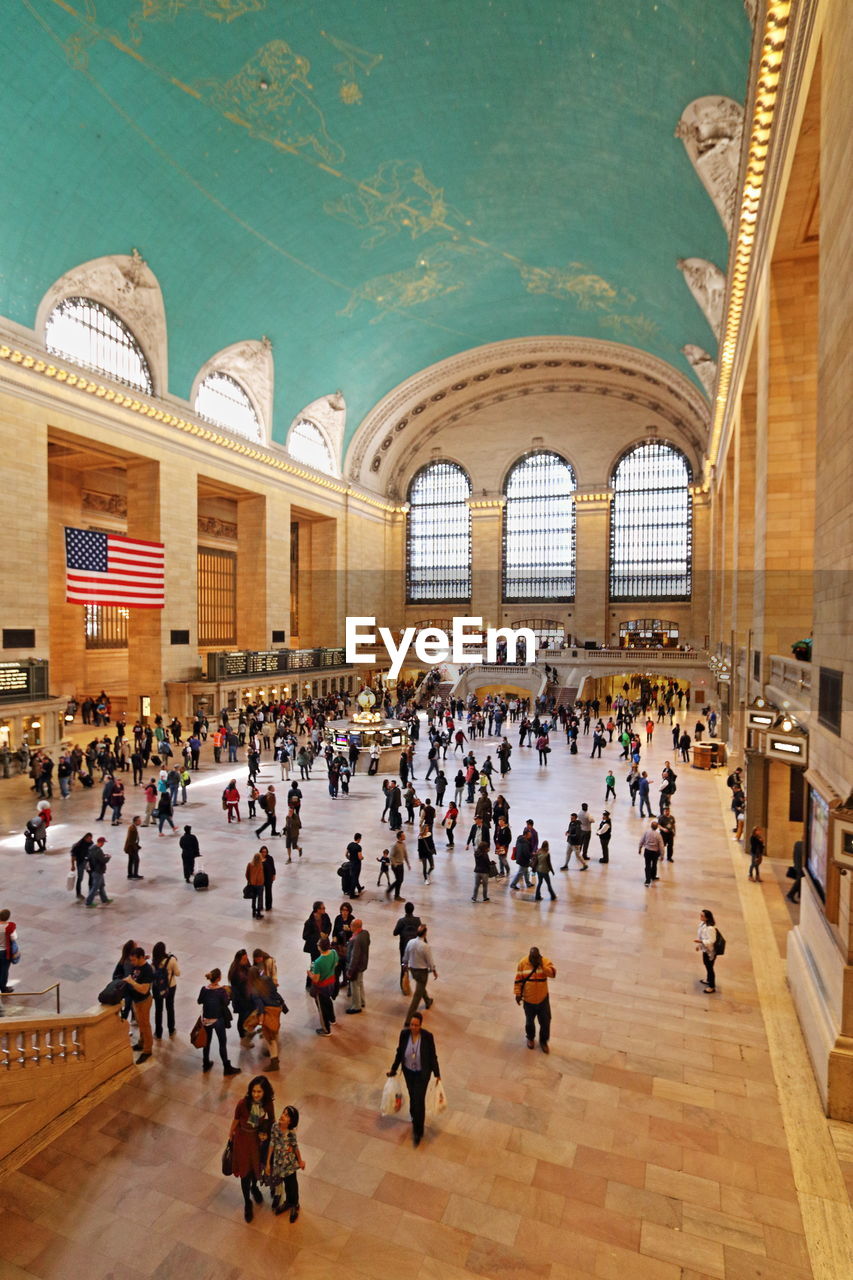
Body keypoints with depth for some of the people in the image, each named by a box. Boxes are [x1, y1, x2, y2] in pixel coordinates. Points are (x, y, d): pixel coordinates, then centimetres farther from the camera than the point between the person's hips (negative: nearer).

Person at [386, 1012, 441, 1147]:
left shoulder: (427, 1036, -28)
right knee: (412, 1097, 22)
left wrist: (437, 1074, -5)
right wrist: (393, 1069, 4)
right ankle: (415, 1118, 53)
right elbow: (399, 1052, -5)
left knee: (419, 1101, 4)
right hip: (408, 1071, 3)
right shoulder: (404, 1033, -21)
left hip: (422, 1073, -3)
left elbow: (433, 1056, -13)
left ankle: (418, 1132, 26)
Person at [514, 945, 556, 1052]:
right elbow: (518, 979, -9)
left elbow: (553, 974, -29)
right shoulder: (522, 963, -17)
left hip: (543, 998, 0)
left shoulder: (545, 961, -16)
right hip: (528, 999, 0)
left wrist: (542, 965, -37)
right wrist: (518, 994, -8)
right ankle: (530, 1038, 47)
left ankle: (543, 1041, 38)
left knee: (545, 1022, 13)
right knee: (529, 1021, 20)